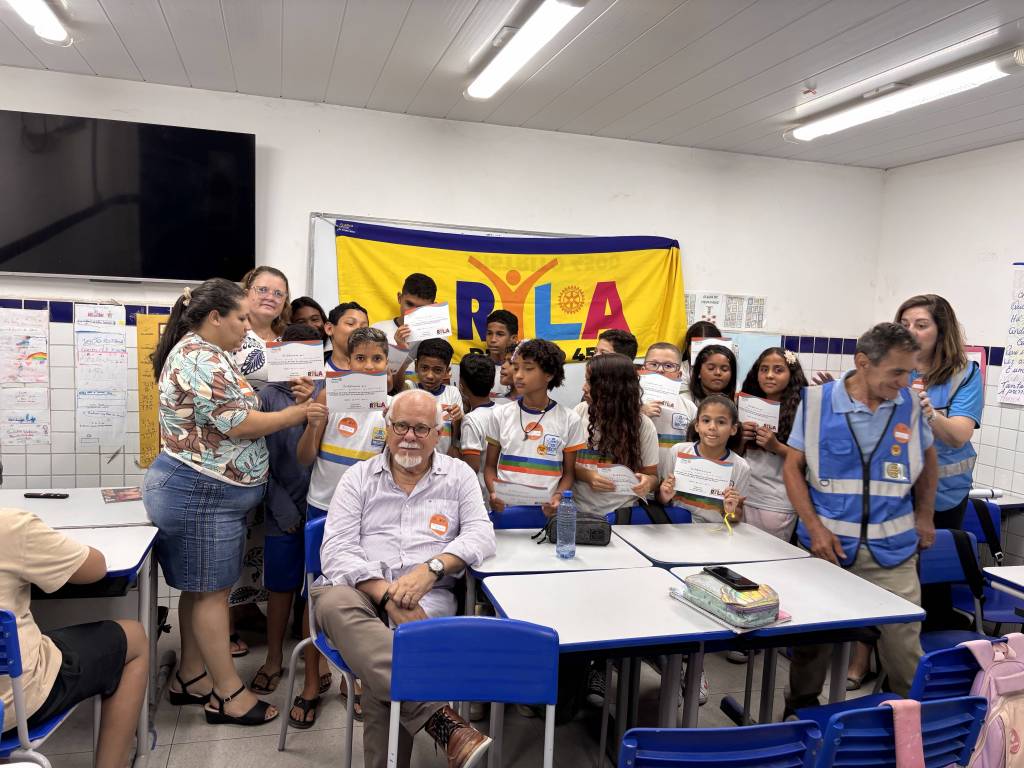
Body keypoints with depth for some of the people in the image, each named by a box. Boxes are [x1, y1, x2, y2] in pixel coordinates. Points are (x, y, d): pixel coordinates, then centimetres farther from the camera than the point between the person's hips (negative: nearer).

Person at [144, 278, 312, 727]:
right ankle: (229, 694, 9)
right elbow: (239, 424, -22)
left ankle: (189, 678, 28)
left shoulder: (197, 353, 15)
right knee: (212, 591, -1)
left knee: (201, 588, 16)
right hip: (202, 494, -10)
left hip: (204, 491, 10)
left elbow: (226, 420, 17)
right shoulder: (203, 358, -19)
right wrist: (301, 412, -14)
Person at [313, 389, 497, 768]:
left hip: (427, 597, -1)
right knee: (333, 602, -36)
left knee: (381, 671, -32)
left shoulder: (459, 475, 13)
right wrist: (387, 594, -17)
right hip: (361, 590, 2)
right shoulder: (358, 477, 11)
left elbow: (481, 535, 0)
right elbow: (336, 549, -1)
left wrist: (431, 568, -19)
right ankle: (440, 719, -43)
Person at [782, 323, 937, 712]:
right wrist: (814, 527, -10)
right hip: (828, 542, -1)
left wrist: (924, 515, 13)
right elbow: (793, 466, -2)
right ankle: (800, 711, 31)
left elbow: (927, 458, 17)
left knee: (904, 644, 4)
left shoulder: (909, 404, -1)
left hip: (892, 548, 1)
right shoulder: (816, 401, -8)